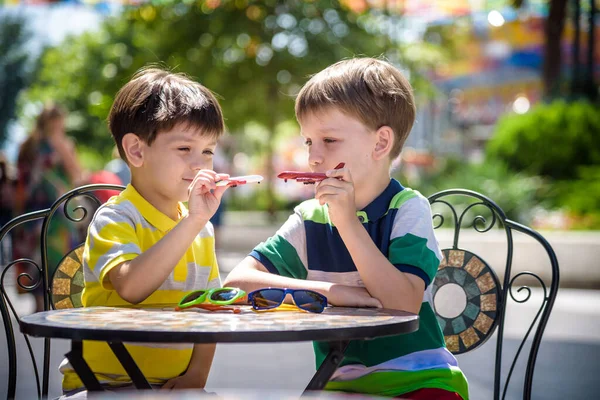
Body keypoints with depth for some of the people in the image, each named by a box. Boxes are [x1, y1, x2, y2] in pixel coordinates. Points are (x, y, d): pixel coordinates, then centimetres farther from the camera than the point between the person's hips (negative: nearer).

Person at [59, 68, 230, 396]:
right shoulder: (114, 218, -9)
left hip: (173, 384, 5)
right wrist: (192, 222, -29)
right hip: (104, 383, -5)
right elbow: (131, 287, -27)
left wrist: (197, 374, -4)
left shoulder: (201, 229, 11)